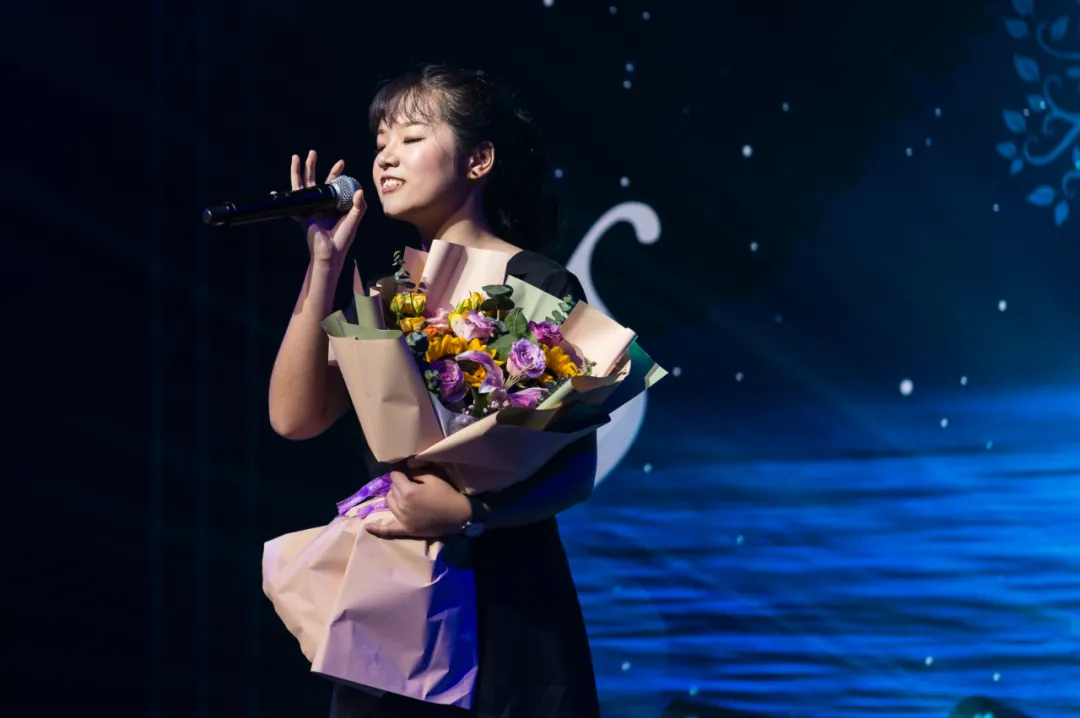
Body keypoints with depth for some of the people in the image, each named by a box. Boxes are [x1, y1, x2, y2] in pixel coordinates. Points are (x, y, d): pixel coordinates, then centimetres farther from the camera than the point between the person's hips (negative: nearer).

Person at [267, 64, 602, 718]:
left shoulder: (540, 287, -8)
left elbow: (576, 468, -11)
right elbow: (296, 418, -3)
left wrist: (466, 512, -27)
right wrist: (325, 264, -8)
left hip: (504, 596, -5)